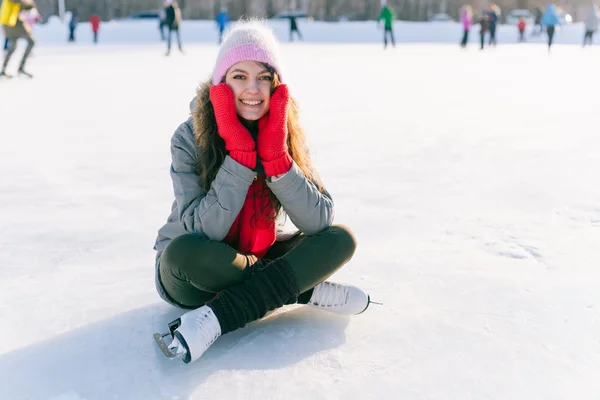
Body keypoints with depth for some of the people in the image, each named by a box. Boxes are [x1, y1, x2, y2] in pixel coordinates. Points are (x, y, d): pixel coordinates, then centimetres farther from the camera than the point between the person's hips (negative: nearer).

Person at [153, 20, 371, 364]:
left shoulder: (286, 136, -9)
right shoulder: (189, 138, -18)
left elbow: (320, 222, -18)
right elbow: (206, 231, -27)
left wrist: (274, 154, -28)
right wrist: (239, 150, -32)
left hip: (259, 258, 3)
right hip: (195, 274, -3)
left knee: (341, 239, -18)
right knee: (184, 251, -37)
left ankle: (218, 318, -28)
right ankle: (306, 291, -21)